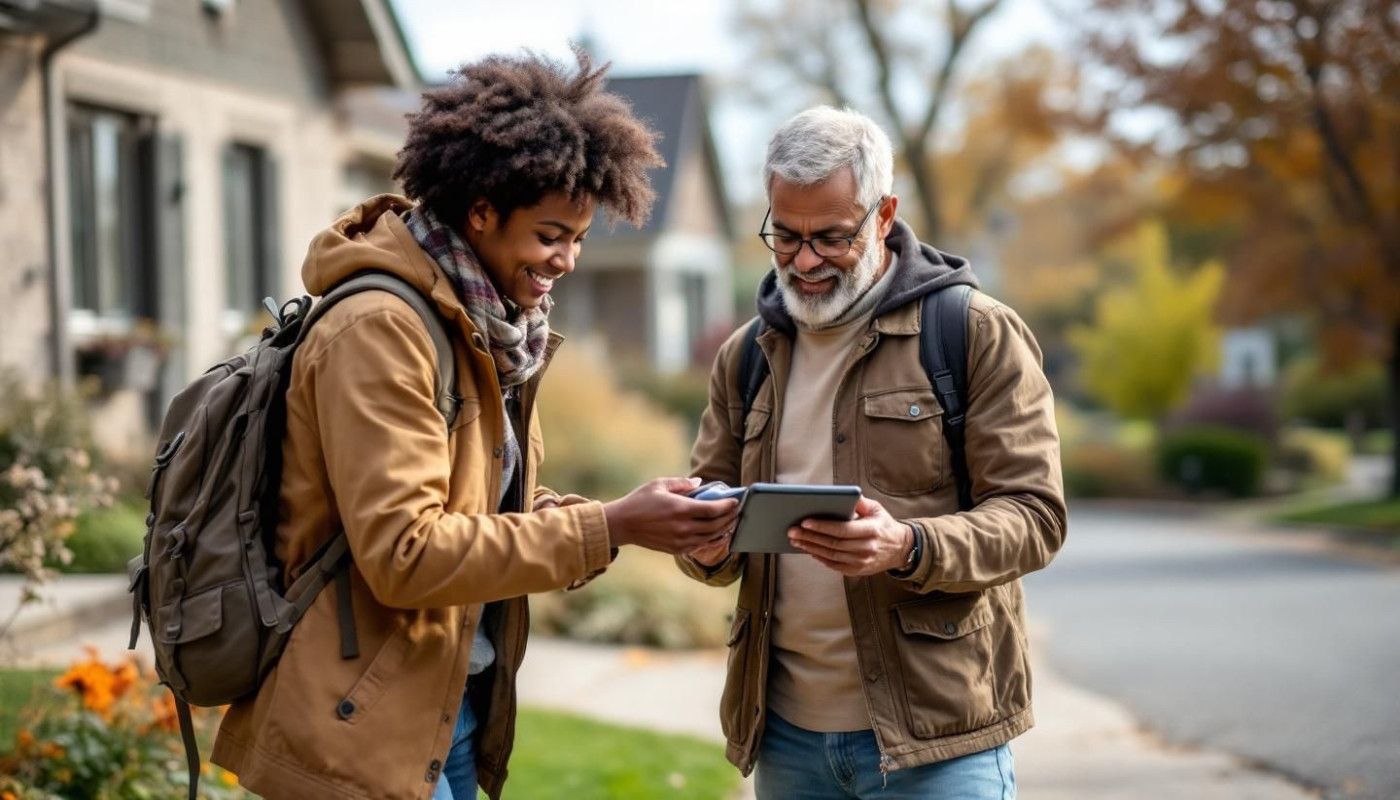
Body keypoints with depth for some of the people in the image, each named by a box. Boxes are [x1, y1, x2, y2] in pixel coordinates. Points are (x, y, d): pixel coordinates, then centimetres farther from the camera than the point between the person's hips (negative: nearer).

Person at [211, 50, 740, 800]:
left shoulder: (491, 328, 10)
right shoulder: (380, 328, -18)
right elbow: (404, 553, -24)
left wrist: (577, 521, -6)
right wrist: (605, 529, -24)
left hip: (454, 709, 9)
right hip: (368, 734, -9)